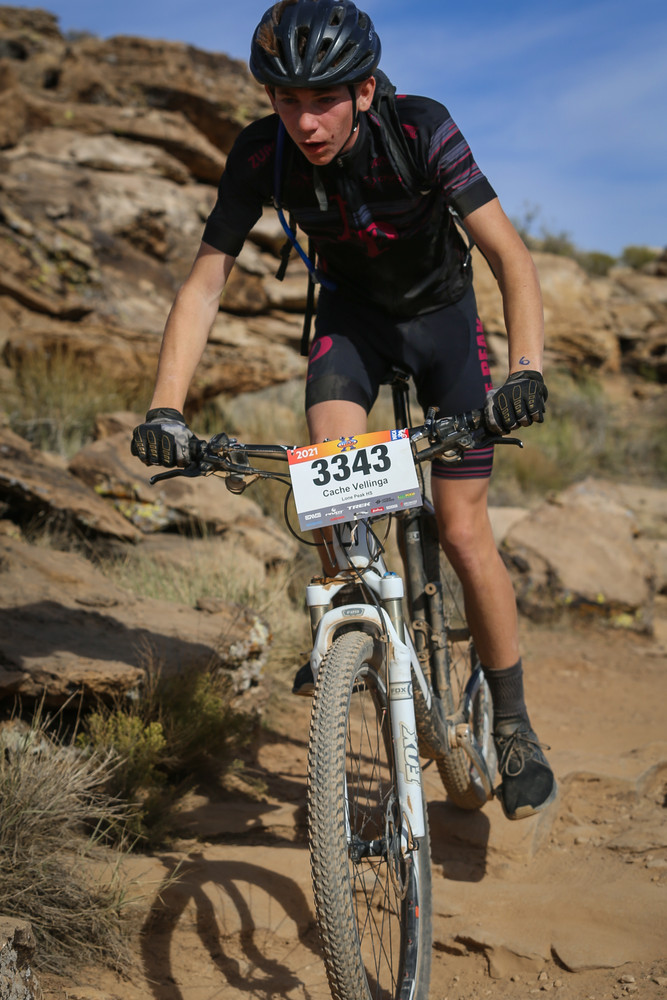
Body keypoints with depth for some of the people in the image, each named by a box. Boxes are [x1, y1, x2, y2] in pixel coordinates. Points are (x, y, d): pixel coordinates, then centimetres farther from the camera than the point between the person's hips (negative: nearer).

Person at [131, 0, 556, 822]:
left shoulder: (422, 130, -30)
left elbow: (510, 256, -33)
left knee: (462, 530, -8)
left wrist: (526, 369, -50)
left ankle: (513, 724, 7)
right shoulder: (261, 154, -23)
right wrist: (165, 410, -35)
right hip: (352, 311, 2)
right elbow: (204, 284, -22)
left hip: (441, 311, -2)